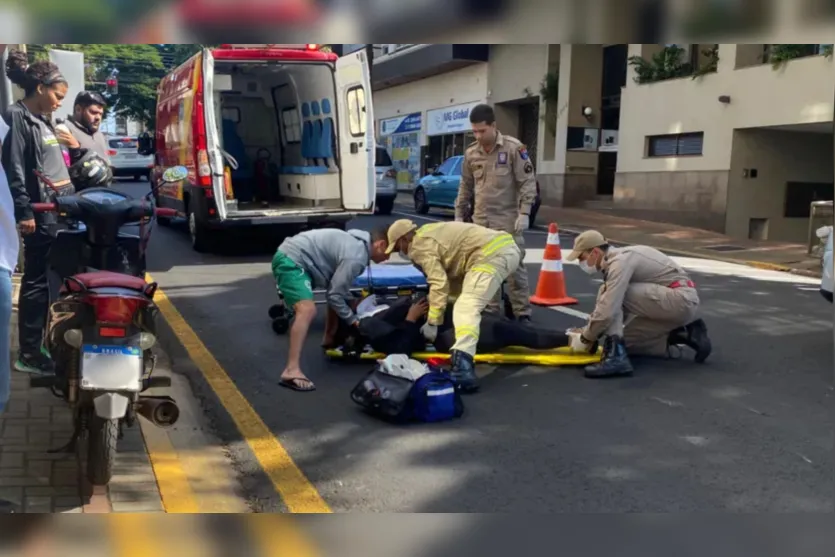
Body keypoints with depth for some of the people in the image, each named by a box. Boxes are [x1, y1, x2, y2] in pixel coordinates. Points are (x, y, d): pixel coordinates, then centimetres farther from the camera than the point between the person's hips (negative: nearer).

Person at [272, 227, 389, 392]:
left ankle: (329, 341, 42)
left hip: (295, 257, 11)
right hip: (290, 261, -11)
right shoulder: (356, 257, -19)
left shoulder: (358, 243, 12)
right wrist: (353, 319, -5)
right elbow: (335, 295, -16)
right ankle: (291, 371, -36)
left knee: (340, 298, 25)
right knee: (308, 310, -30)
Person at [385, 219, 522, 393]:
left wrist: (432, 322, -8)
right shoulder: (428, 234, 26)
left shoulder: (420, 246, -3)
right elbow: (452, 273, 25)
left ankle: (463, 368, -40)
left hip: (492, 255, -11)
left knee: (466, 309, -22)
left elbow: (439, 283, -12)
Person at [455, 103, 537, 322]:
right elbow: (465, 187, 16)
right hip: (480, 221, 5)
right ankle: (490, 311, 19)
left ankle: (522, 313, 5)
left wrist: (524, 213, -14)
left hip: (508, 220, -5)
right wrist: (459, 215, 14)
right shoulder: (471, 154, 7)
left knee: (514, 266, -3)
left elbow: (528, 182, -7)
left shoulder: (514, 148, -7)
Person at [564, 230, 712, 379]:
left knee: (610, 294, -16)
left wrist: (585, 338, -10)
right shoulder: (616, 259, 13)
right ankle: (684, 334, 12)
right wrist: (587, 331, 11)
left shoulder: (620, 261, -18)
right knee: (626, 340, 14)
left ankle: (615, 356, -20)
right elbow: (608, 304, 22)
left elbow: (607, 312, -25)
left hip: (681, 299, -10)